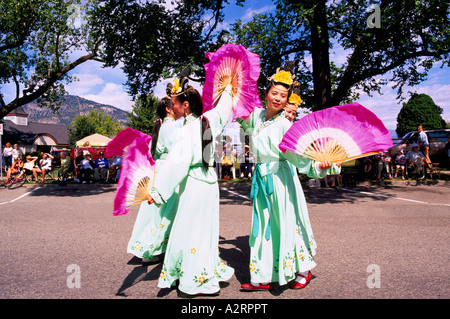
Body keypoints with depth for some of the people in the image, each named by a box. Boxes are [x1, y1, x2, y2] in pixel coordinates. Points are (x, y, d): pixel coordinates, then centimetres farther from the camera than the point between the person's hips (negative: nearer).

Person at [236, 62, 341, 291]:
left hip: (280, 179, -6)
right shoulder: (257, 115, 6)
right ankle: (263, 278, 21)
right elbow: (242, 117, 28)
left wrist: (319, 165, -36)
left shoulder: (285, 124, -12)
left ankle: (303, 270, 27)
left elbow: (299, 156, -20)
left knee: (286, 225, 3)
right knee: (263, 227, 10)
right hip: (261, 179, 6)